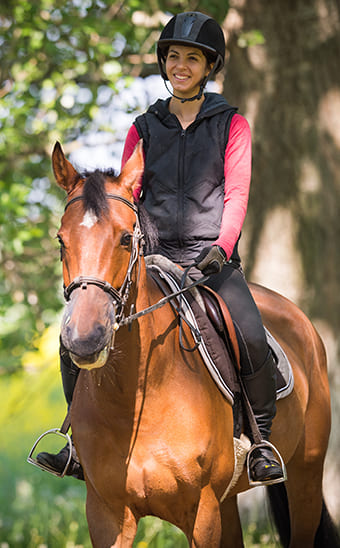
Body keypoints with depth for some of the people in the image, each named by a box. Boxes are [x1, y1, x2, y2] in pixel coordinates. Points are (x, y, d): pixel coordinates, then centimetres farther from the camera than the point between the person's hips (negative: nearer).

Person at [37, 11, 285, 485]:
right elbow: (126, 200, 11)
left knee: (252, 338, -27)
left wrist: (221, 247, -18)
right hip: (153, 259, 3)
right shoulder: (144, 129, 13)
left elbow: (236, 195, -2)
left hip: (212, 259, -2)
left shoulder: (231, 125, 7)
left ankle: (262, 441, -8)